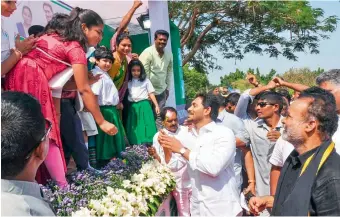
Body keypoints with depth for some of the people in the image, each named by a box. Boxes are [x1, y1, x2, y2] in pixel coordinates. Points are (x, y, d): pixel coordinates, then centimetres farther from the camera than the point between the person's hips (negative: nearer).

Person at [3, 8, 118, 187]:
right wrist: (101, 122, -8)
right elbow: (84, 90, -9)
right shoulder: (75, 48, -4)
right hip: (32, 80, -8)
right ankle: (62, 186, -1)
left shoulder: (55, 37, 21)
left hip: (17, 76, 8)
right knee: (46, 134, -5)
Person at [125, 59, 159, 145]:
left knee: (147, 127, -5)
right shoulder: (128, 82, 8)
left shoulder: (145, 80, 3)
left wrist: (156, 105, -2)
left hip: (144, 106, -2)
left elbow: (151, 93, 2)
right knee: (134, 128, 5)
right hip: (132, 107, 3)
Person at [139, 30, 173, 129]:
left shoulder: (169, 54, 3)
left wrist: (167, 88, 12)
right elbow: (144, 73, -15)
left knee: (160, 116, 7)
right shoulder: (148, 53, -14)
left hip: (161, 90, 5)